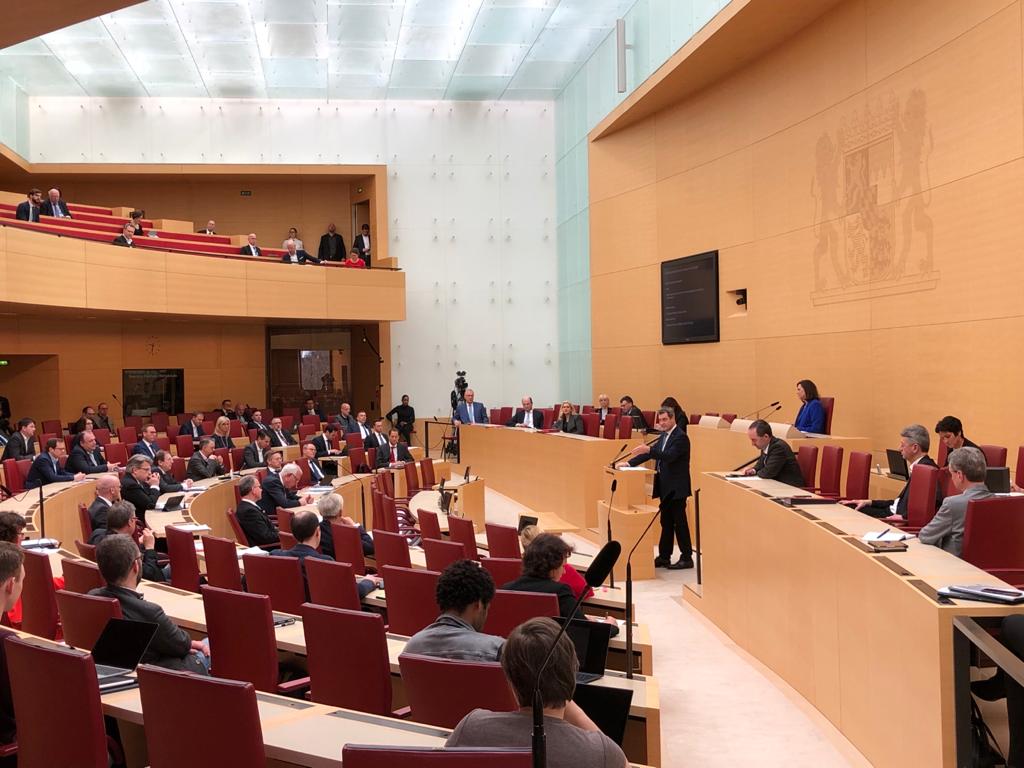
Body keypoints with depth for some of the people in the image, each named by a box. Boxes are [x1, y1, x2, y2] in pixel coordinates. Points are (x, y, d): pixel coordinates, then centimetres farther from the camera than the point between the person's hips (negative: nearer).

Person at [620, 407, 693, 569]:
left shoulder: (680, 437, -15)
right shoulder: (664, 436, 13)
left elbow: (670, 456, -28)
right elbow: (649, 452, 13)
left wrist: (648, 450, -38)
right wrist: (630, 463, 3)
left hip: (676, 487, -9)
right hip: (665, 487, 9)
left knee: (679, 522, -3)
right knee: (666, 523, 13)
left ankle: (687, 558, 4)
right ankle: (664, 557, 20)